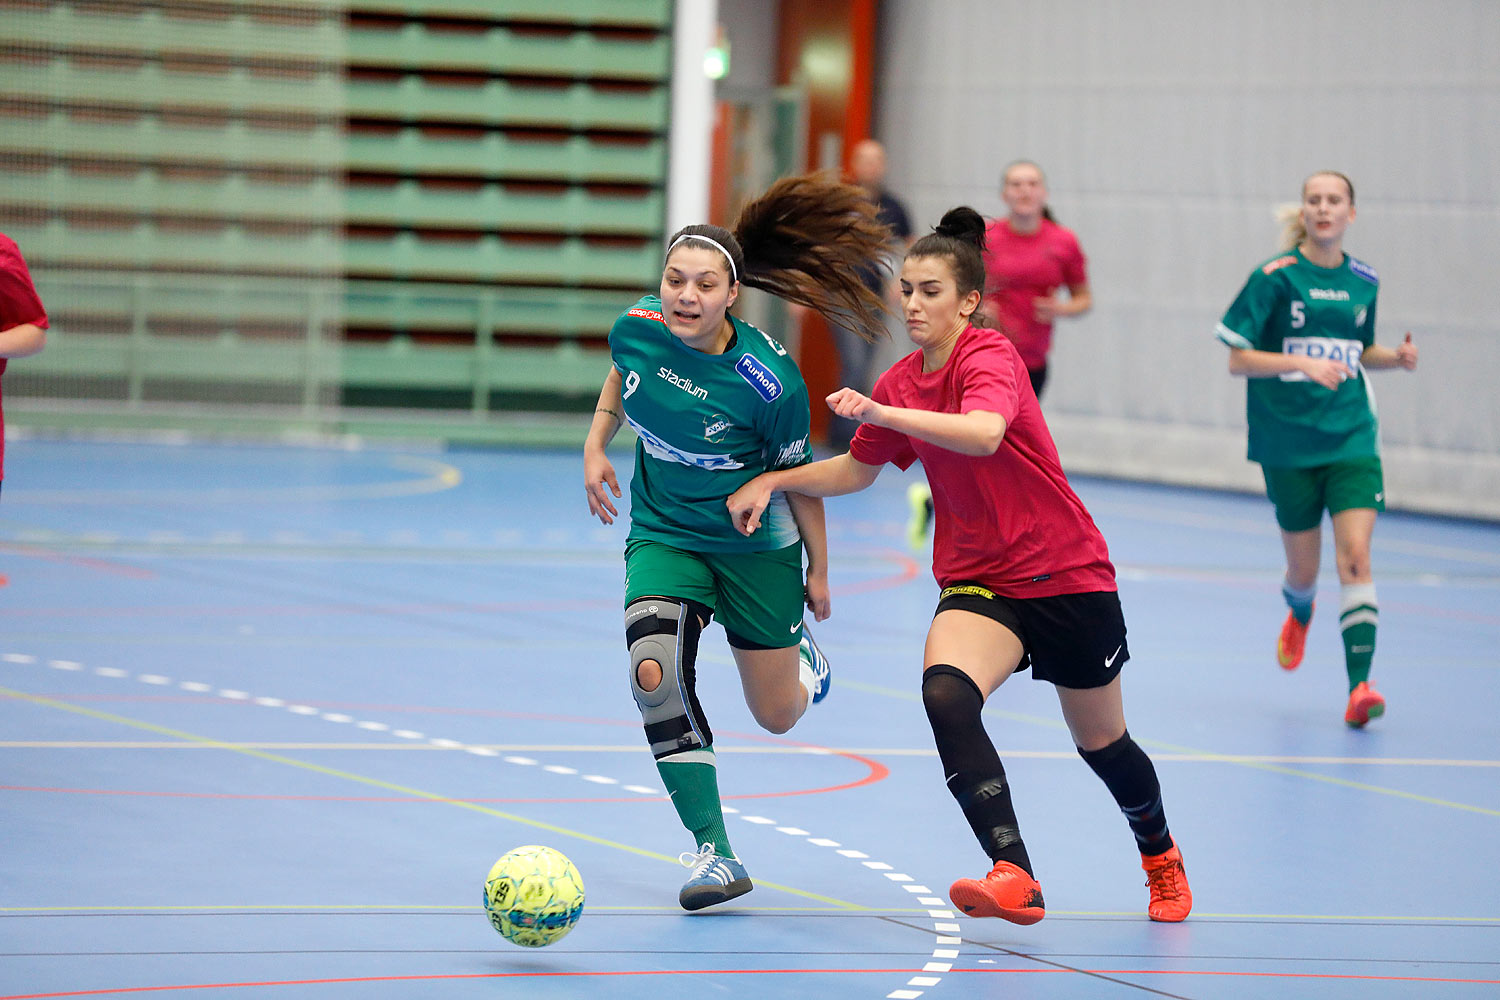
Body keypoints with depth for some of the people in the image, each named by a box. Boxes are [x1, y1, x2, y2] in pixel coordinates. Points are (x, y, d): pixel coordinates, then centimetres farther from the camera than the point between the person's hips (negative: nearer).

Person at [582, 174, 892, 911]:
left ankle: (799, 653, 50)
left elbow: (801, 475, -11)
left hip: (754, 545, -2)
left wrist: (818, 571, 0)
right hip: (662, 536, 2)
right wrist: (596, 446, 4)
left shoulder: (769, 383, -26)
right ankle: (713, 853, -14)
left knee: (777, 716, 9)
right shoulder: (637, 328, -16)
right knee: (655, 673, -24)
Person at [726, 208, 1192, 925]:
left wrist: (881, 412, -45)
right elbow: (856, 470, 21)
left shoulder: (990, 356, -17)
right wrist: (774, 480, 7)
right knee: (945, 696, -28)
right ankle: (1014, 878, -32)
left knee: (1101, 743, 12)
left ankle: (1161, 857, 43)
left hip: (1066, 576, -5)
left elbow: (985, 434, -39)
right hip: (978, 583, 5)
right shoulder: (902, 382, 5)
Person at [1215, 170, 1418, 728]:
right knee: (1304, 568, 8)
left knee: (1356, 554, -16)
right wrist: (1302, 363, -22)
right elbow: (1238, 361, -7)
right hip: (1288, 442, -2)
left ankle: (1359, 687, -20)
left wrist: (1396, 357, 1)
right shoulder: (1276, 277, -6)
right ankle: (1300, 613, 46)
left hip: (1351, 437, 2)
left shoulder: (1364, 282, 7)